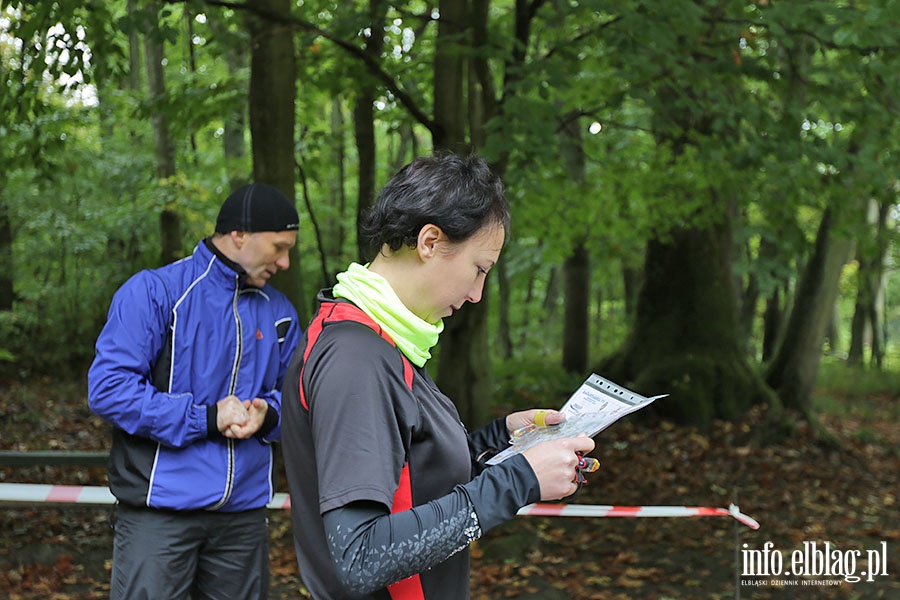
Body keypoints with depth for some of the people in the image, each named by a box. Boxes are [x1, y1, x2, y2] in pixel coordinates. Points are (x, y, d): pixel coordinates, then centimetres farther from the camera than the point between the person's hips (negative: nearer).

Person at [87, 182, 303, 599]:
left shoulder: (279, 312, 11)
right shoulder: (154, 292, -7)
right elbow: (108, 388, -15)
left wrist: (267, 415, -8)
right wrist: (206, 419, -17)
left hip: (244, 512, 5)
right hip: (161, 507, -5)